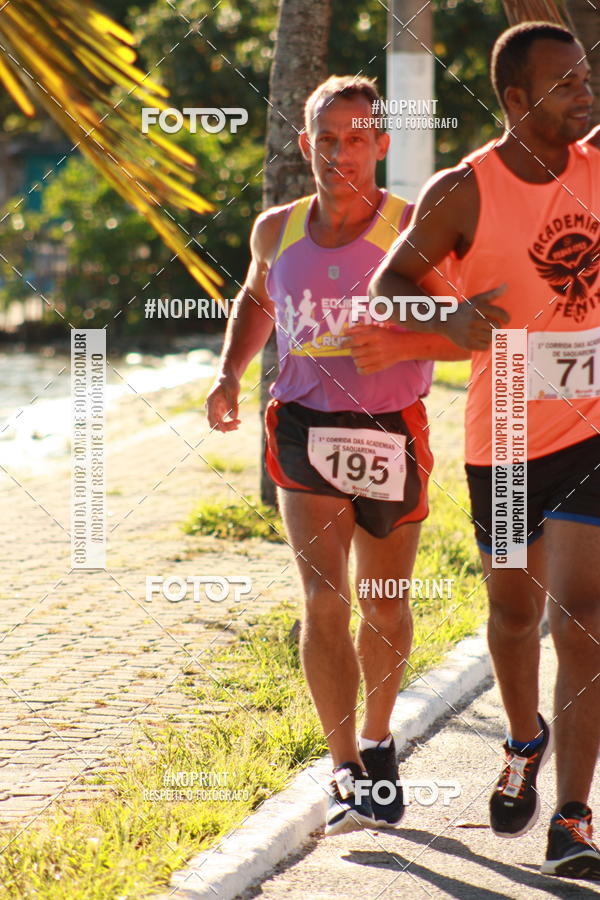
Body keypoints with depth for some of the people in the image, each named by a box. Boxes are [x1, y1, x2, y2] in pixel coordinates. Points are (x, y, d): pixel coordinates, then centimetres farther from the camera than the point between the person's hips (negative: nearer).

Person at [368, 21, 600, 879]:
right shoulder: (462, 192, -11)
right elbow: (389, 281, -3)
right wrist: (450, 320, -22)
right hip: (502, 438, 0)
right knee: (513, 607, 18)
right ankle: (526, 742, 48)